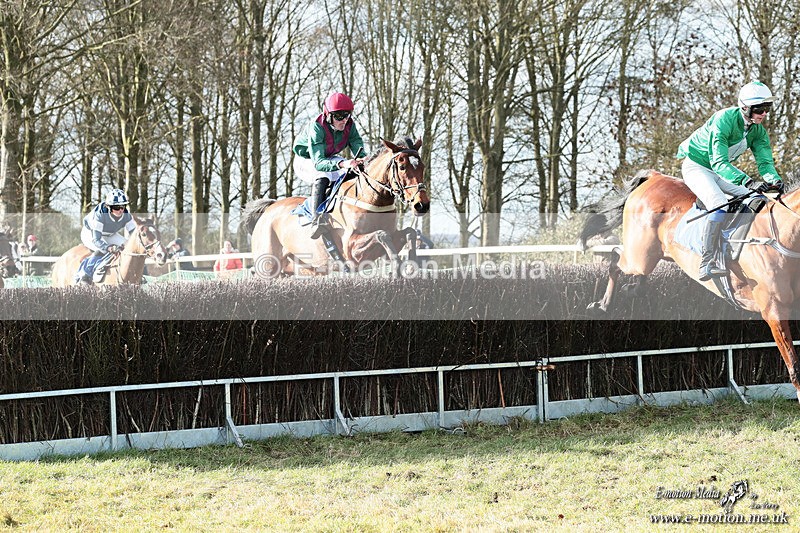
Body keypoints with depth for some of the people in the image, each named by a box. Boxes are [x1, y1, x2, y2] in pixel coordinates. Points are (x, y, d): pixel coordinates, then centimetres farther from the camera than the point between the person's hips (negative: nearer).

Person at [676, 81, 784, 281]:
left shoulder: (758, 130, -7)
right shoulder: (724, 120, -31)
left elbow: (765, 161, -8)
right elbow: (718, 162, -38)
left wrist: (774, 180, -32)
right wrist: (748, 182, -51)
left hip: (723, 170, 8)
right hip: (697, 167, -8)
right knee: (720, 205, -31)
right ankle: (707, 264, -35)